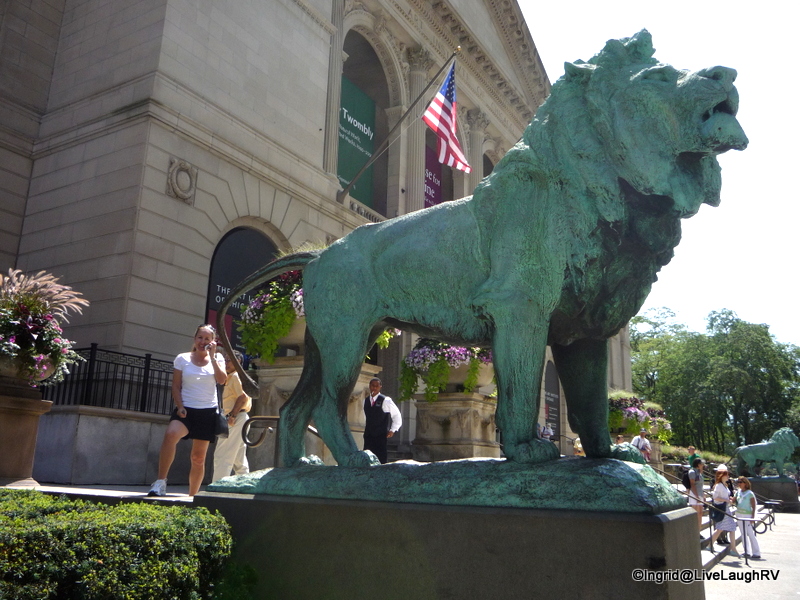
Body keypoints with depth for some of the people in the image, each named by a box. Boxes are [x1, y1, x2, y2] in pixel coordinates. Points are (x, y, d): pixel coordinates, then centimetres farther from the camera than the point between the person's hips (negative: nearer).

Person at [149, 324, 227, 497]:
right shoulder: (182, 359, 5)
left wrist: (212, 357, -11)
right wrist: (179, 406, -11)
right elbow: (176, 386, 3)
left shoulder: (217, 359, 8)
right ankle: (160, 481, -26)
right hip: (187, 409, -1)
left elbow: (222, 380, -9)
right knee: (170, 434, -32)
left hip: (208, 411, 1)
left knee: (199, 457, 6)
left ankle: (192, 495, 18)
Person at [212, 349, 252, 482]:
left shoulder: (236, 376, -8)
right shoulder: (230, 378, 23)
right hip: (240, 420, 11)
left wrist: (232, 416, -20)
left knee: (222, 456, -12)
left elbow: (243, 397, -21)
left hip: (236, 419, -11)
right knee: (239, 458, 14)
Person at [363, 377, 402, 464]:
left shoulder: (385, 400, -5)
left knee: (380, 460, -10)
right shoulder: (365, 401, 11)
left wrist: (392, 430, -1)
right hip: (368, 436, 5)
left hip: (381, 436, -5)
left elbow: (397, 415, 3)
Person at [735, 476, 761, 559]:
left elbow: (753, 507, -9)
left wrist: (752, 517, -15)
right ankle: (747, 552, 18)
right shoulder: (738, 492, 8)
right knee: (743, 533, 10)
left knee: (750, 534, -8)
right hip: (739, 515, 6)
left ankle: (756, 553, -3)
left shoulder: (750, 494, -9)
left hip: (748, 515, -6)